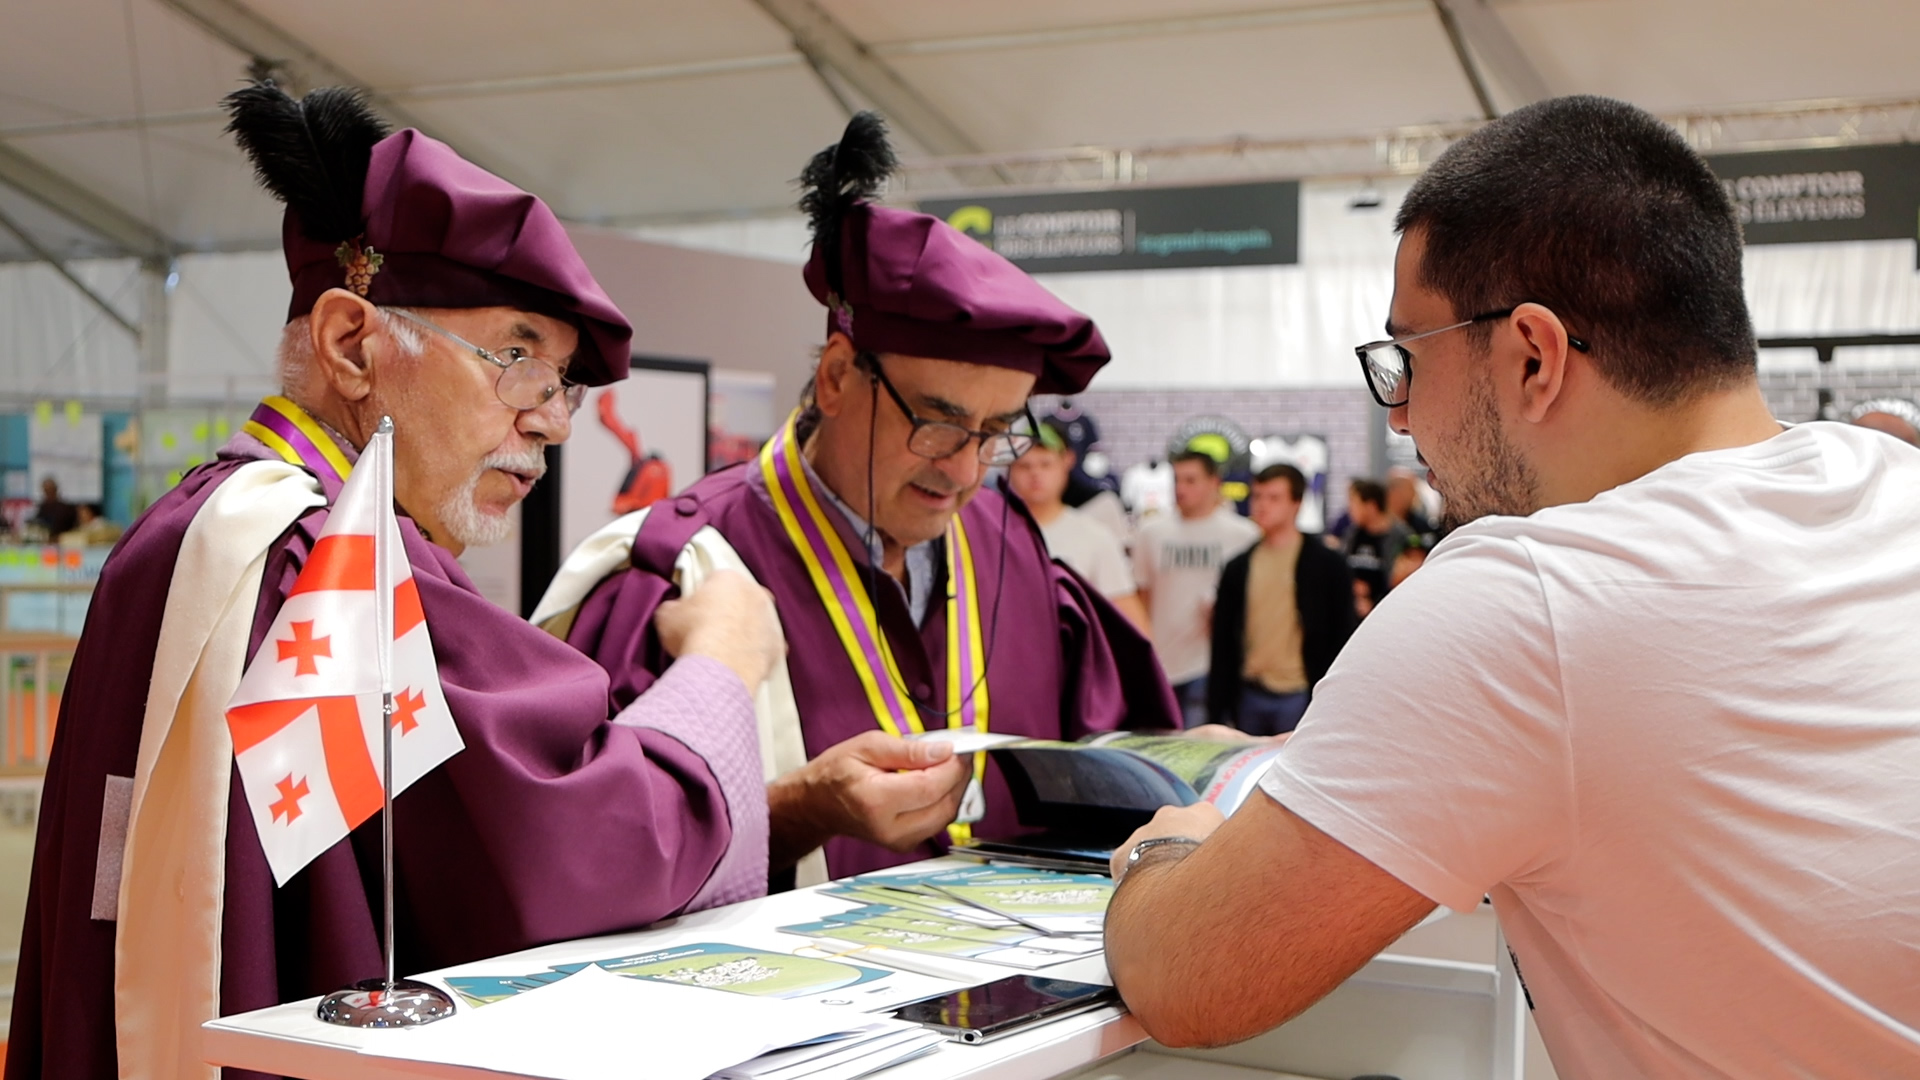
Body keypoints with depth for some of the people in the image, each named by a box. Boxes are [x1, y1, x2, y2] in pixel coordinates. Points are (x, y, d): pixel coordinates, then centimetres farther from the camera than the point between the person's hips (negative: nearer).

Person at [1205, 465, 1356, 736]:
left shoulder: (1327, 564, -1)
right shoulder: (1238, 568, 10)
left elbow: (1342, 639, -1)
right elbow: (1222, 644, 11)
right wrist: (1216, 711, 6)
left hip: (1299, 698, -4)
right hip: (1250, 697, 4)